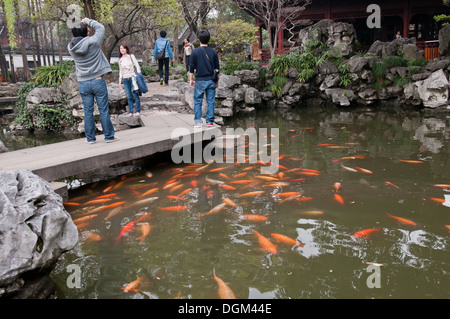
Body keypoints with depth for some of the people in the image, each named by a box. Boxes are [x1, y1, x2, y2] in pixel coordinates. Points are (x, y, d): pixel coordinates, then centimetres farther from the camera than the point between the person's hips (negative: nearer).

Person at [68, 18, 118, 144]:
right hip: (98, 81, -4)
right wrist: (88, 21, 15)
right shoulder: (92, 42, -13)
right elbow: (100, 28, 4)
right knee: (104, 110, 4)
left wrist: (81, 25, 17)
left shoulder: (71, 47, -1)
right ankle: (109, 136, 12)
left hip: (83, 84, 4)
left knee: (88, 112, 10)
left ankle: (90, 138, 17)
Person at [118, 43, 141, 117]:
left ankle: (138, 111, 5)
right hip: (125, 79, 3)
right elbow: (120, 71, 20)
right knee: (129, 96, 1)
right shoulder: (120, 59, 13)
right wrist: (120, 81, 17)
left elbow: (137, 66, 0)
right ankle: (130, 112, 7)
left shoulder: (131, 56, 2)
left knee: (135, 95, -3)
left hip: (132, 78, -3)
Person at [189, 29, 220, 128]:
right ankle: (210, 121, 11)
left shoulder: (195, 51, -6)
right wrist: (217, 80, 18)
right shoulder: (213, 52, 3)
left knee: (198, 101, 6)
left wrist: (191, 79, 7)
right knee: (210, 101, 8)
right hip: (211, 80, 3)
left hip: (200, 80, -2)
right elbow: (217, 67, 8)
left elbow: (192, 67, -2)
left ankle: (198, 122, 4)